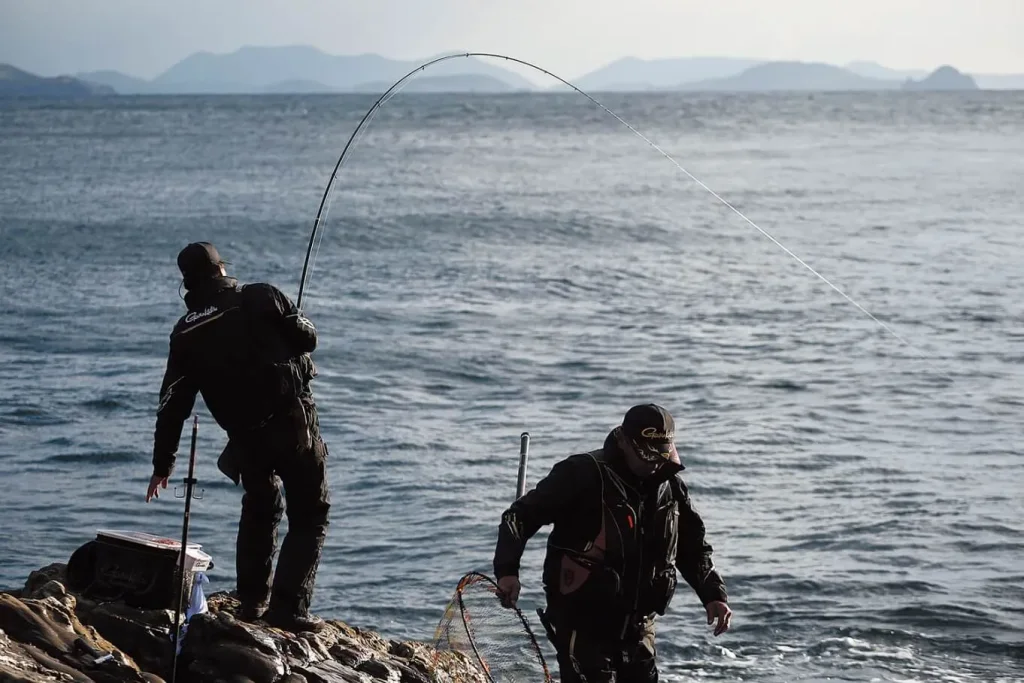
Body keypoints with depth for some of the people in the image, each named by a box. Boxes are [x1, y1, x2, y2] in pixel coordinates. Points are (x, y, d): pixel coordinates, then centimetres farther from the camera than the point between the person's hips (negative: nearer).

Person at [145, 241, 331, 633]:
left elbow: (172, 404, 9)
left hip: (247, 438, 4)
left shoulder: (187, 333, 6)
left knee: (259, 510, 27)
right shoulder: (261, 297, -3)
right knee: (310, 516, 5)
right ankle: (288, 608, -5)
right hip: (295, 424, -4)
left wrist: (162, 466, 16)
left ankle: (252, 602, 25)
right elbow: (307, 338, -1)